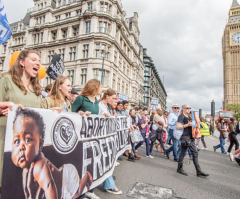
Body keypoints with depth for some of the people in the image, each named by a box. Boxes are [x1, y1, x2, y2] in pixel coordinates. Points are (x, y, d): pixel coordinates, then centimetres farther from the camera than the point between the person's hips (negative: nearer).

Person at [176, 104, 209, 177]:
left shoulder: (189, 116, 18)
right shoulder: (181, 116, -8)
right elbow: (178, 126, -18)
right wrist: (187, 125, -24)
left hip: (191, 137, 9)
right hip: (185, 137, -9)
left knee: (195, 153, 8)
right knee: (183, 153, 0)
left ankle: (199, 171, 14)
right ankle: (179, 168, 17)